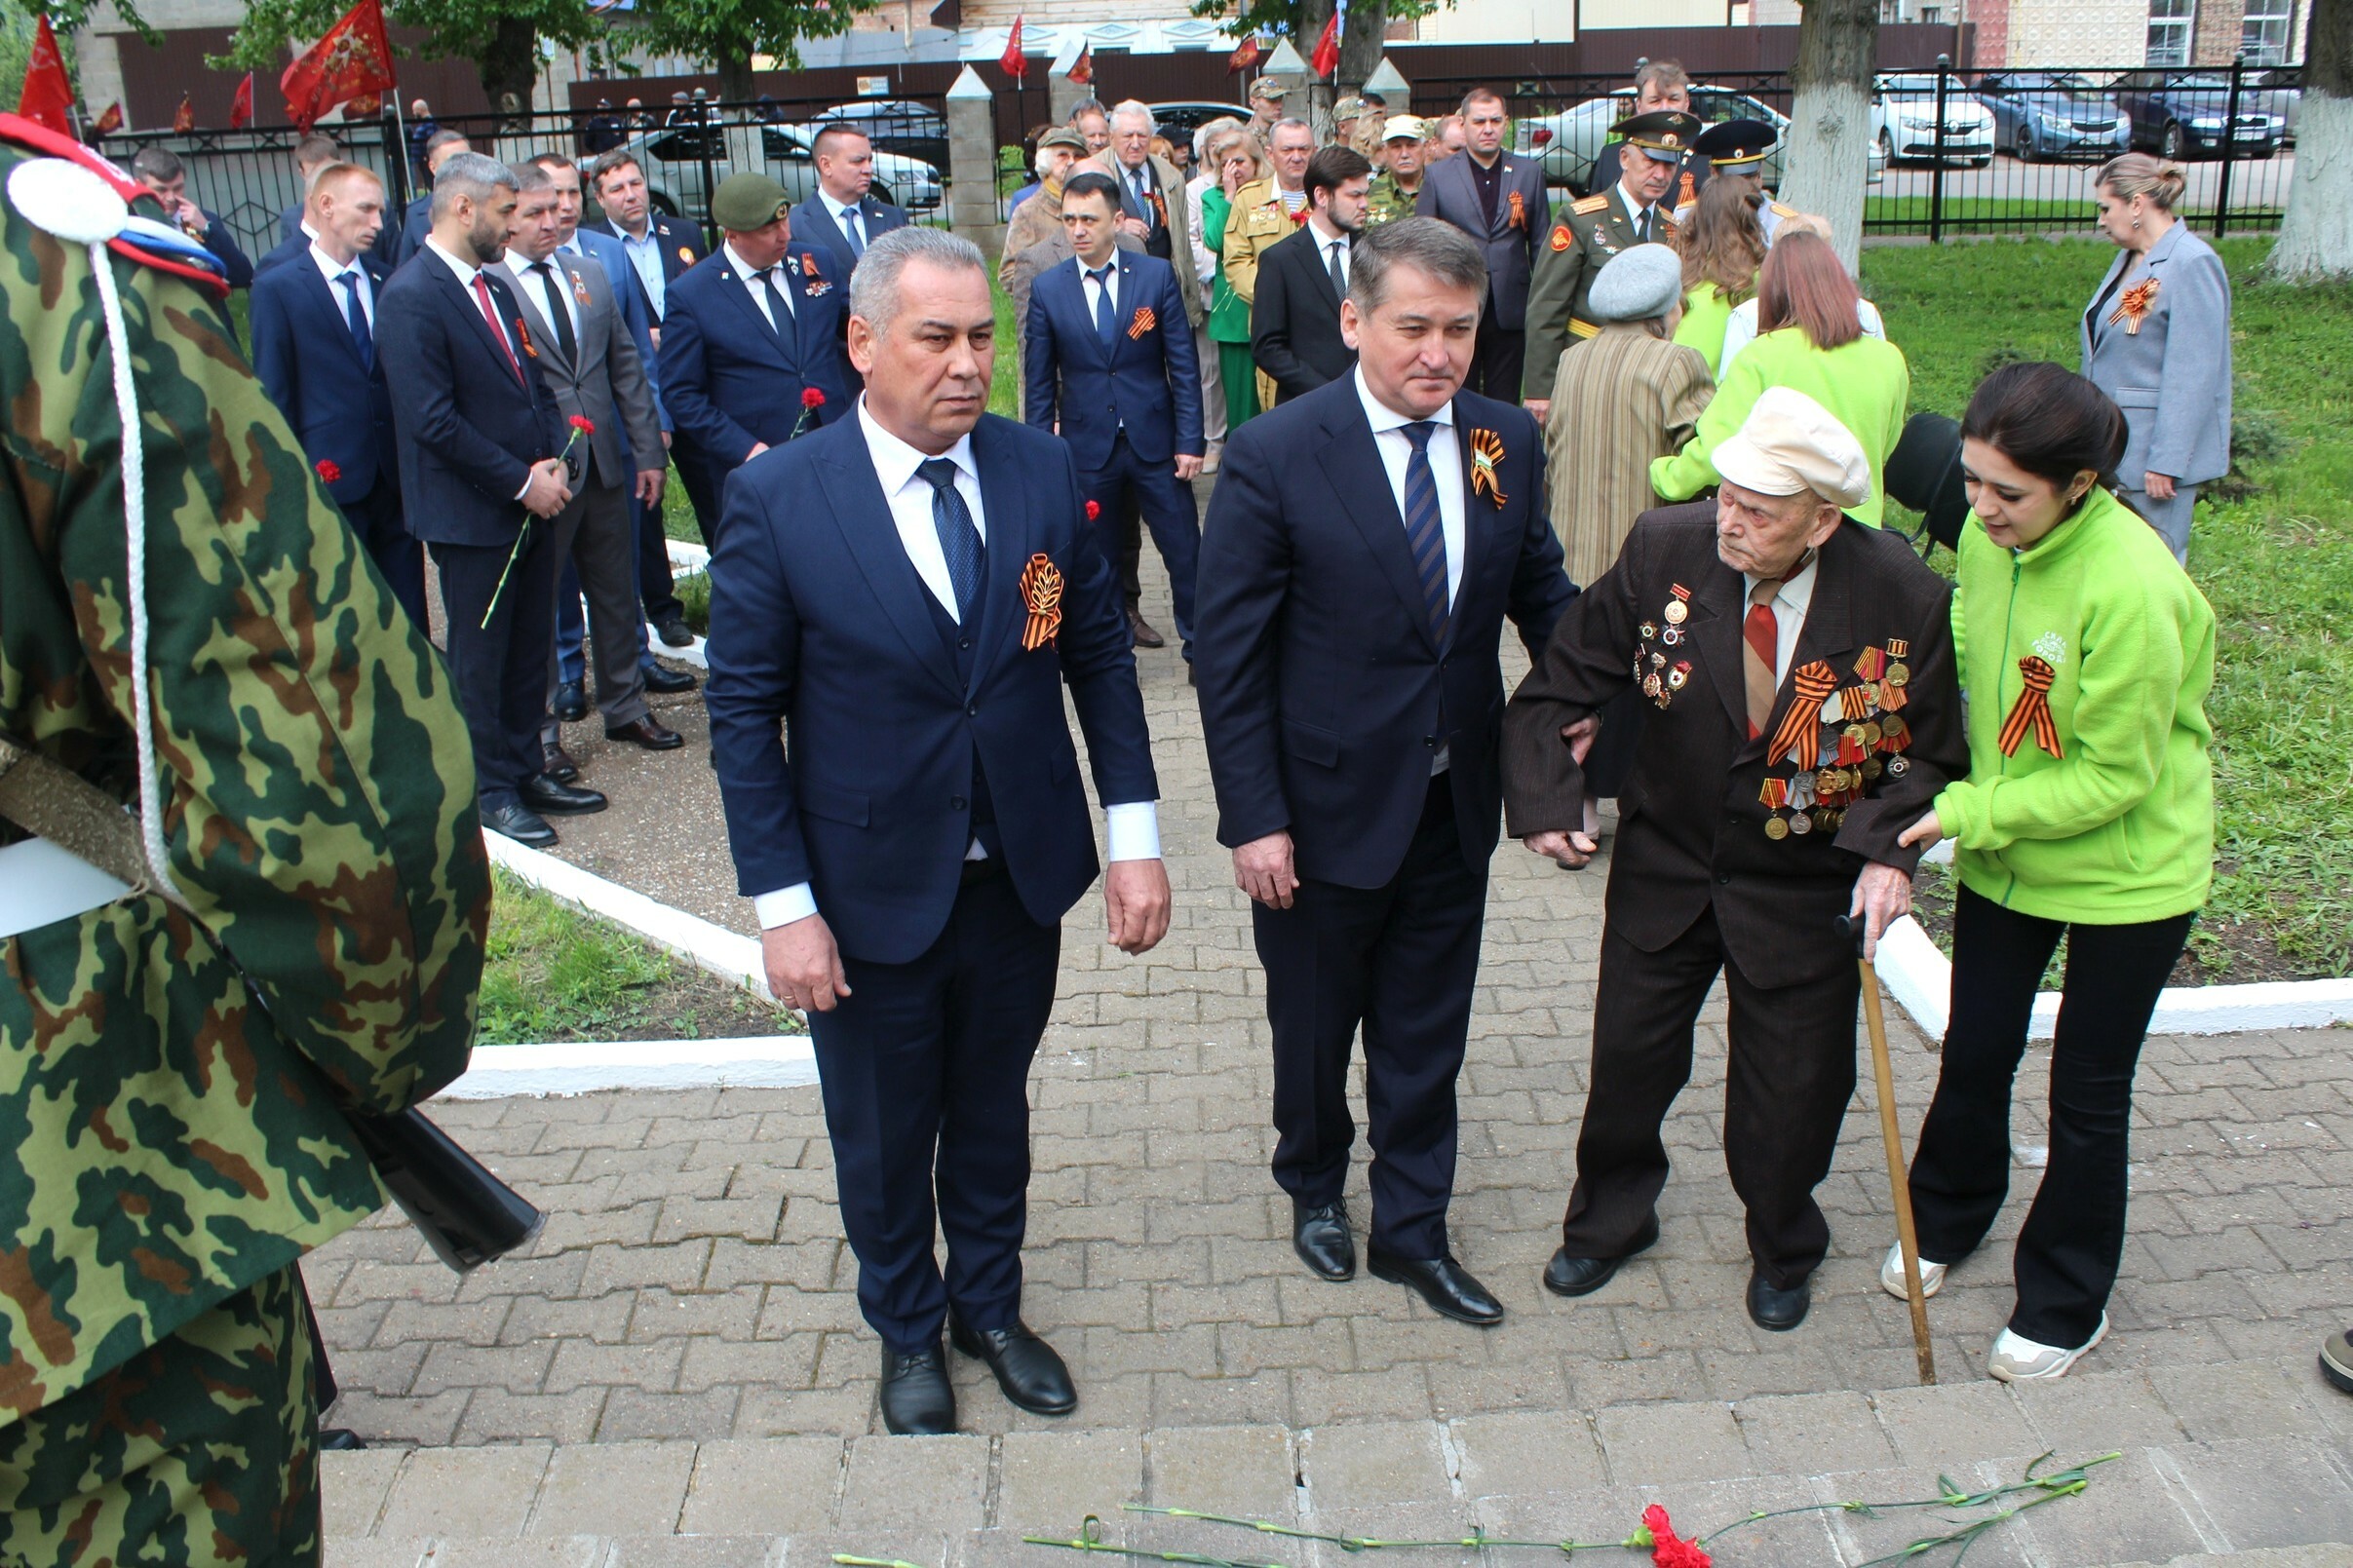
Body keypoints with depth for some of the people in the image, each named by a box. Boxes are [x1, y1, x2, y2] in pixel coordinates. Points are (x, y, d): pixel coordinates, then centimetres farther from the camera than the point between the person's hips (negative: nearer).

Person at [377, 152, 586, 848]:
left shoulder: (496, 284, 12)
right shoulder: (410, 297, -15)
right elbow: (434, 422, -20)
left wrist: (552, 459, 1)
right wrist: (522, 482, -16)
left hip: (530, 503, 8)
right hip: (472, 514, -8)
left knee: (531, 646, 15)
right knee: (480, 658, 6)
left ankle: (525, 770, 28)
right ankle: (489, 790, 19)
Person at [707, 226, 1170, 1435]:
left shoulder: (1043, 472, -5)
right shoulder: (777, 500, -14)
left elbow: (1099, 653, 1)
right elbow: (744, 712, -10)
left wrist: (1134, 835, -4)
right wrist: (783, 905, -13)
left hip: (1022, 878, 3)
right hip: (871, 892, -2)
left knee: (993, 1115, 22)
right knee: (884, 1140, 17)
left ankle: (989, 1308, 46)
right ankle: (908, 1335, 43)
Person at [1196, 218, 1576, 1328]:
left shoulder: (1508, 442, -3)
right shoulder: (1273, 456, -16)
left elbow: (1539, 587, 9)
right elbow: (1229, 655, -14)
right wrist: (1253, 819, -16)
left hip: (1454, 808, 4)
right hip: (1326, 807, -3)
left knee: (1426, 1032, 17)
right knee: (1314, 1025, 19)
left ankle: (1412, 1230, 37)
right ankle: (1314, 1187, 47)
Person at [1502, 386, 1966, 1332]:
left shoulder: (1906, 600, -20)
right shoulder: (1664, 551, -18)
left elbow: (1932, 756, -7)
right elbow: (1557, 688, -7)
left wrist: (1889, 851, -24)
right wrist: (1544, 802, -16)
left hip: (1808, 889, -1)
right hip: (1665, 865, 2)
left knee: (1791, 1087, 12)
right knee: (1629, 1055, 16)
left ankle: (1783, 1251, 43)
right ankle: (1608, 1219, 44)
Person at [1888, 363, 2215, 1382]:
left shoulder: (2132, 588, -29)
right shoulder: (1985, 539, -10)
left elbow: (2114, 777, -22)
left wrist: (1965, 812, -22)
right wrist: (1966, 805, -1)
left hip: (2127, 870, -5)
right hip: (2004, 854, 5)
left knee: (2087, 1095, 10)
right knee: (1973, 1057, 18)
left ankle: (2066, 1304, 30)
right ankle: (1947, 1220, 45)